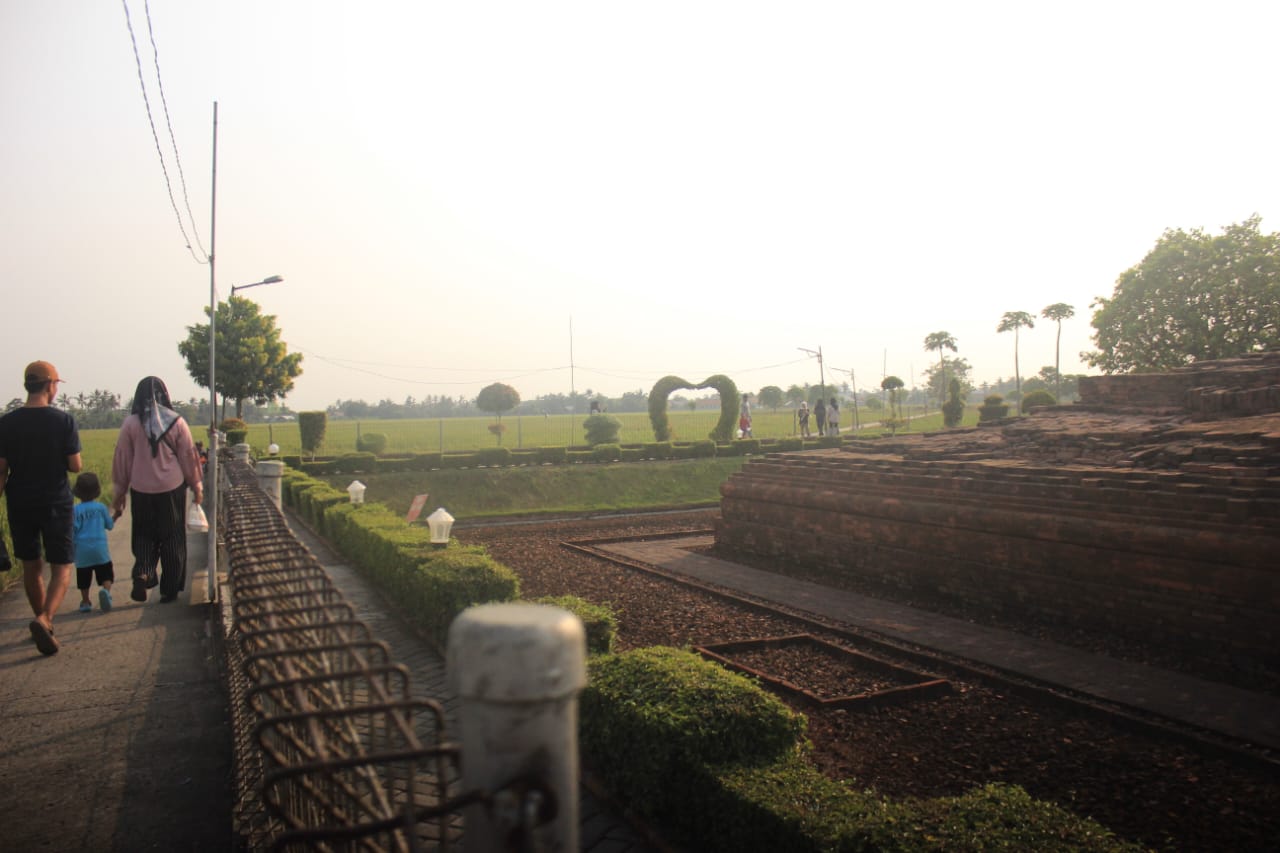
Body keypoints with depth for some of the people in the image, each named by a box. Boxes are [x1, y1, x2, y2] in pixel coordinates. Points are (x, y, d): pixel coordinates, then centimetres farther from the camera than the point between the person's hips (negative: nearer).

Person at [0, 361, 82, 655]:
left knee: (31, 566, 17)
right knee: (61, 568, 3)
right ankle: (44, 619, -19)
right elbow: (75, 466, -9)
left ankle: (43, 623, 28)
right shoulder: (64, 421, -11)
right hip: (56, 504, -3)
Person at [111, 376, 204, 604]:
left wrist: (120, 492, 14)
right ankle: (170, 589, 12)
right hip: (172, 488, 0)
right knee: (172, 538, 9)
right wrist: (197, 485, 13)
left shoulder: (131, 423, -3)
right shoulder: (176, 422, -4)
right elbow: (188, 456, 2)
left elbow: (122, 459, 4)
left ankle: (142, 572, -8)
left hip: (141, 490, 0)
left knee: (144, 536, 17)